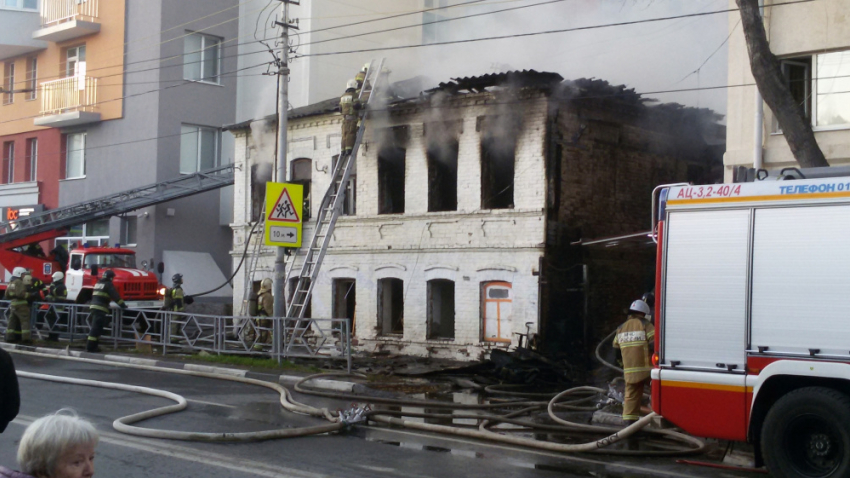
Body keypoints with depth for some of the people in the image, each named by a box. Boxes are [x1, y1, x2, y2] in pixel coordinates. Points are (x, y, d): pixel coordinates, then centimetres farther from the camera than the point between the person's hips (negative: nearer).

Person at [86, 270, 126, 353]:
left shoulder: (98, 283, 22)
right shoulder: (108, 284, -6)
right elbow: (115, 295, -12)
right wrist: (122, 305, -7)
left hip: (94, 306, 9)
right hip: (101, 309, -9)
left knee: (96, 327, 16)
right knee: (96, 328, -9)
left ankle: (93, 346, 18)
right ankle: (90, 347, -11)